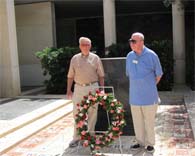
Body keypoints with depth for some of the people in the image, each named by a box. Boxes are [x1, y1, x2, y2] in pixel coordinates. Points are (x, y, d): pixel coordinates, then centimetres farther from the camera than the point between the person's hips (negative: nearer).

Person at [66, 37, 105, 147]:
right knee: (77, 113, 3)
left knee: (92, 113, 5)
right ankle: (76, 137, 13)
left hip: (92, 87, -1)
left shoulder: (95, 58, 3)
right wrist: (69, 90, 5)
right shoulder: (75, 58, 7)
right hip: (79, 88, 1)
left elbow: (101, 75, 5)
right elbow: (70, 76, 9)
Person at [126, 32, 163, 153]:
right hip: (134, 95, 4)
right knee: (137, 121, 13)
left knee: (149, 121, 7)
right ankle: (140, 141, 29)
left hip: (149, 96, -4)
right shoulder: (129, 56, 3)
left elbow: (159, 74, 1)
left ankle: (150, 143, 22)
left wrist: (150, 86, 7)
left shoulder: (151, 55, -10)